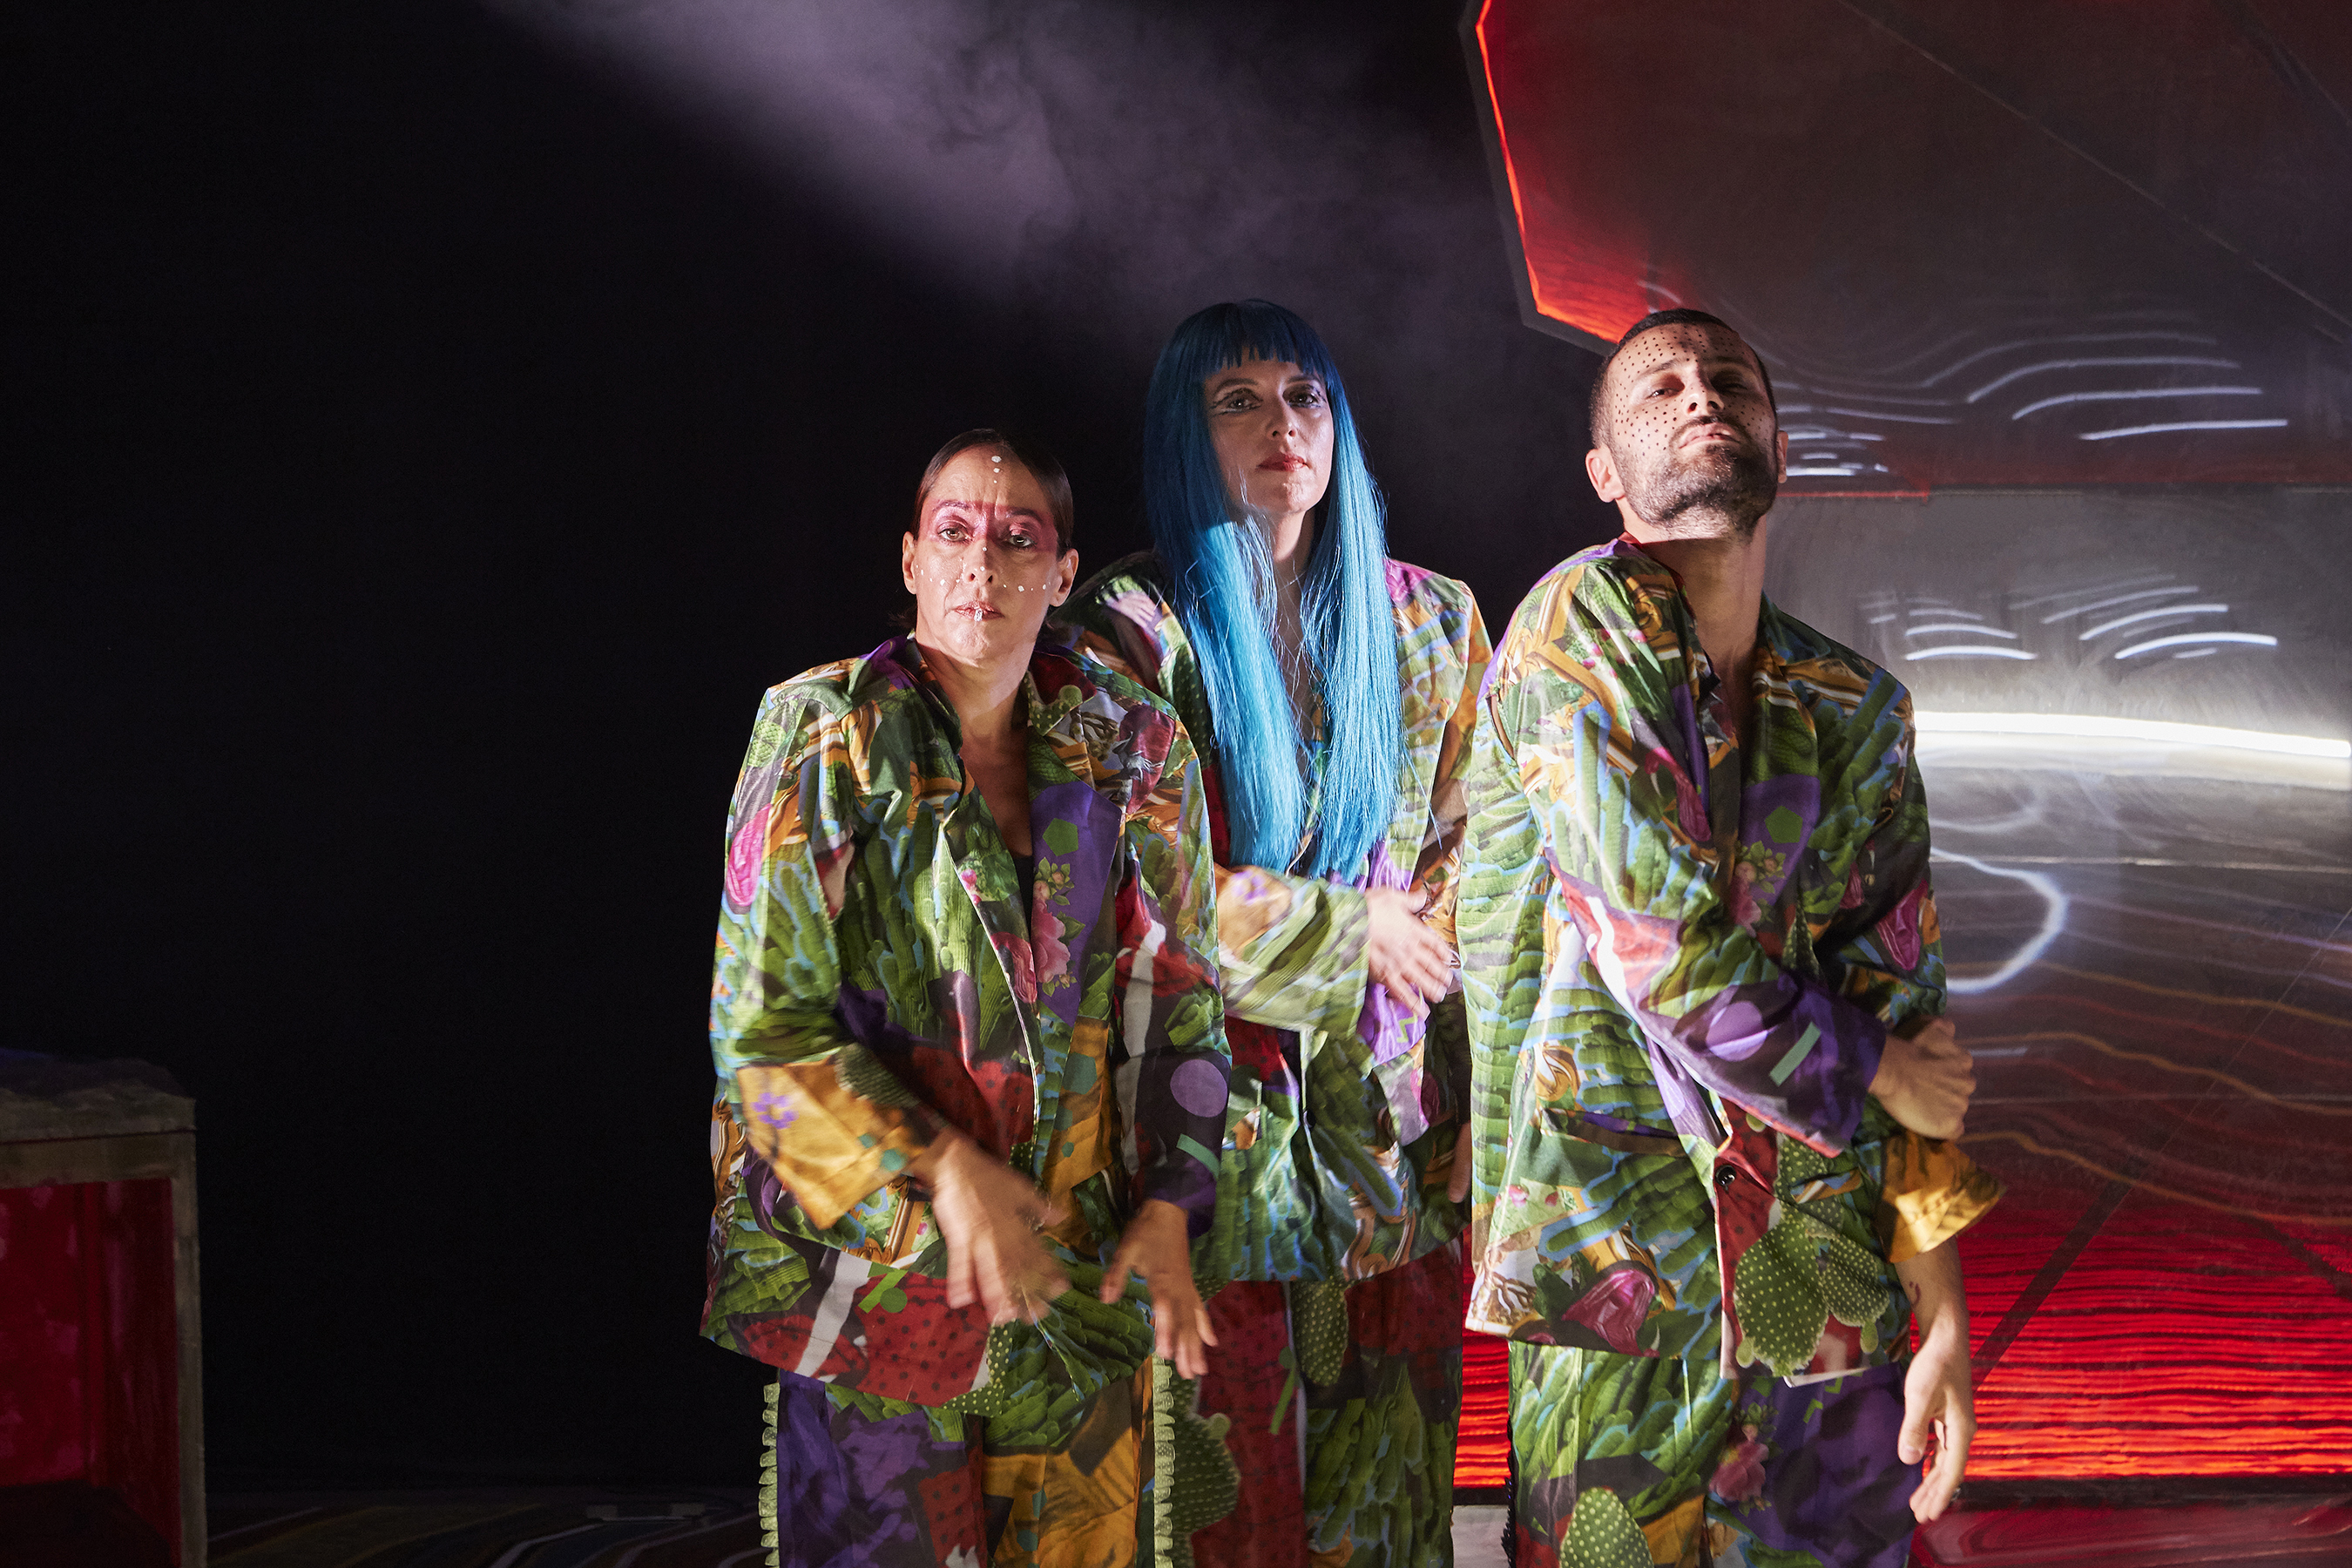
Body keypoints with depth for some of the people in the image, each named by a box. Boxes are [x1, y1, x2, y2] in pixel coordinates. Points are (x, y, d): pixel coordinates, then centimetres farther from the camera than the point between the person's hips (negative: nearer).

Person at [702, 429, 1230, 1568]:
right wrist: (943, 1169, -17)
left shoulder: (1129, 750, 5)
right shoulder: (824, 735, -4)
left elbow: (1179, 997, 11)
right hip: (876, 1271, -3)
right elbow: (764, 1028, -8)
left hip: (1083, 1287, 3)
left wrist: (1168, 1210, -1)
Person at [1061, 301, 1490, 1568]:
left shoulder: (1427, 620, 11)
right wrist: (1348, 928, -7)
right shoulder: (1133, 627, -2)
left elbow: (1480, 837, 13)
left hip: (1392, 1107, 4)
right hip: (1221, 1114, -3)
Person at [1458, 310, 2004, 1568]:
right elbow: (1664, 953, -16)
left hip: (1829, 1285, 5)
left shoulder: (1857, 708, 8)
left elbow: (1903, 1005, 7)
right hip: (1619, 1267, -5)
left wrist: (1944, 1311, 2)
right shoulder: (1579, 625, -9)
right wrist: (1870, 1070, -1)